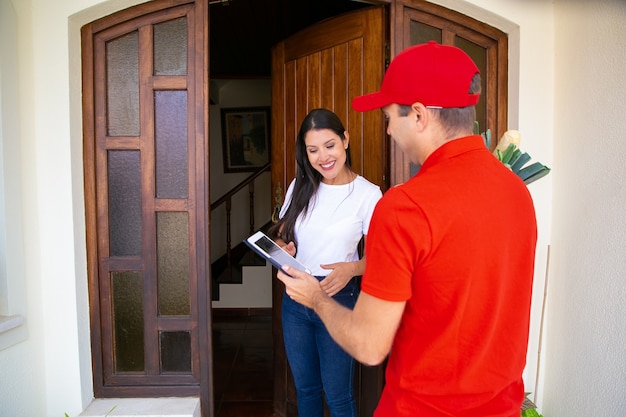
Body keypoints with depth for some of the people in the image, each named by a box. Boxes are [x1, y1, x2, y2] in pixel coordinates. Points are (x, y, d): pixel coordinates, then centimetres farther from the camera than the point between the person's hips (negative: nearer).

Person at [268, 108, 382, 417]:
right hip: (295, 297, 5)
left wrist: (351, 268, -28)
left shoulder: (368, 194, -12)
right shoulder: (300, 187, 2)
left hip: (338, 299, -4)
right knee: (305, 388, 21)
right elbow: (281, 235, 10)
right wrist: (282, 250, -13)